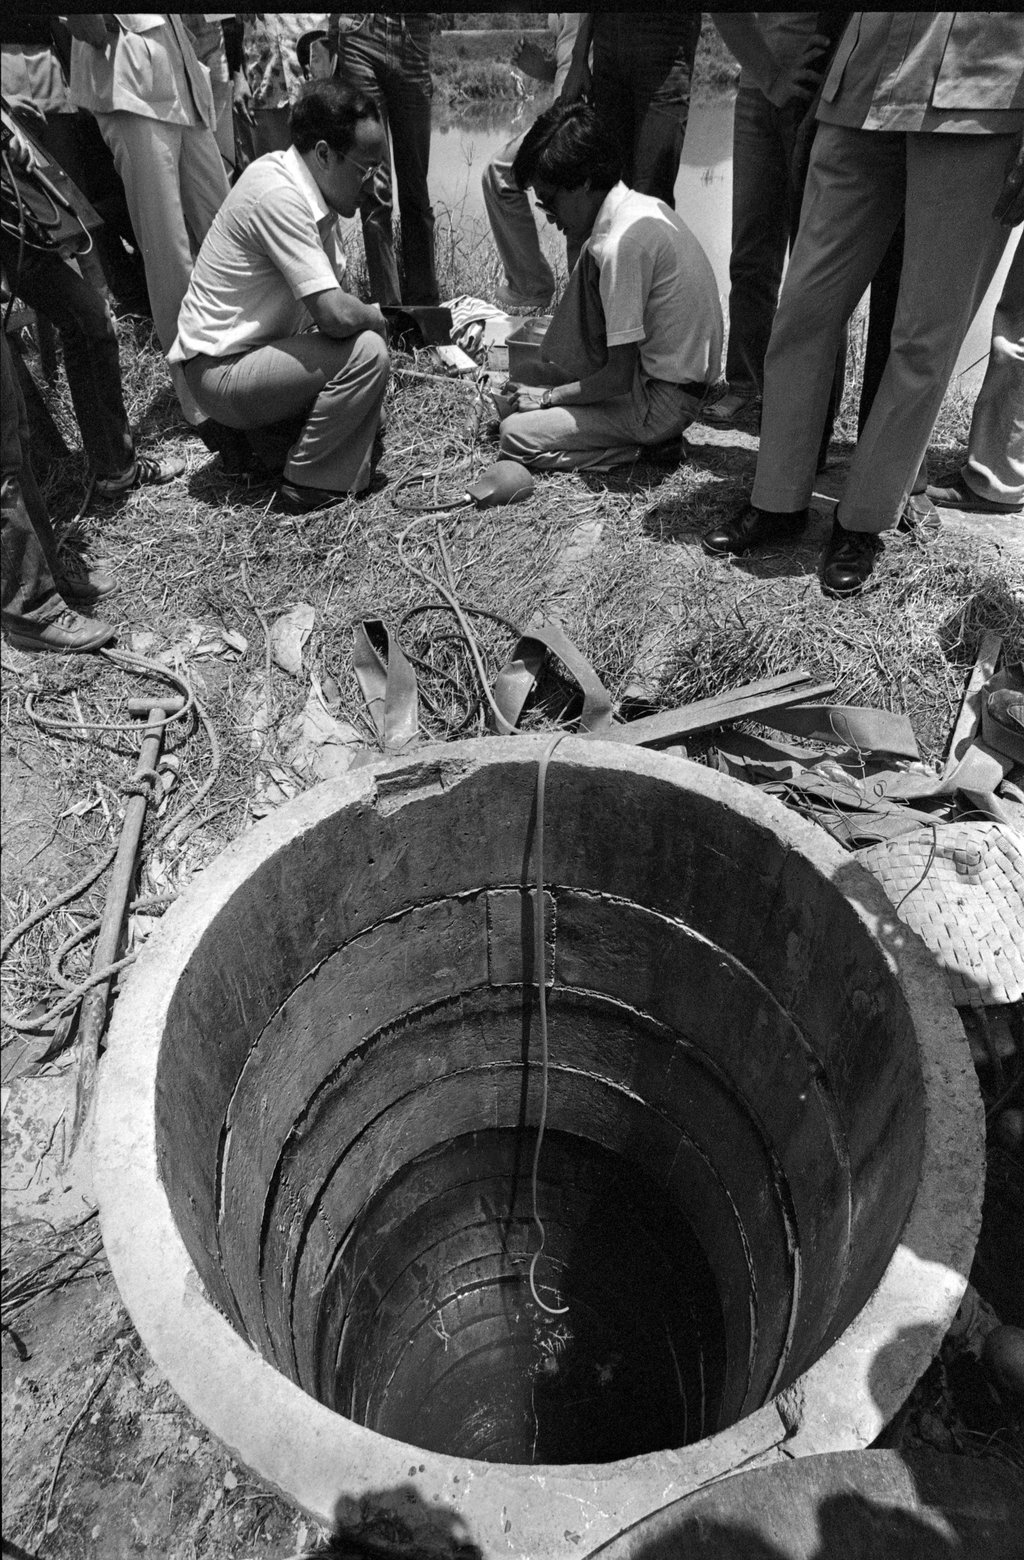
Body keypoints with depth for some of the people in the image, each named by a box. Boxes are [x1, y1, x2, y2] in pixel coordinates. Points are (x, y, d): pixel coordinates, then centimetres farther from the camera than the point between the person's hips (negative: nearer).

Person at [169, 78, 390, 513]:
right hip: (221, 373, -10)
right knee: (367, 352, -23)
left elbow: (331, 288, 9)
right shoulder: (279, 196, -23)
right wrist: (377, 317, -9)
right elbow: (336, 315, -29)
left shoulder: (307, 184, 6)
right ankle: (305, 488, -12)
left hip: (256, 345, 10)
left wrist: (367, 316, -10)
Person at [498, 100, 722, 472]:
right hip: (685, 381, 10)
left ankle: (641, 448, -5)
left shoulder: (622, 242, -22)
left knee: (515, 434, -11)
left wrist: (548, 396, -9)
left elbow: (619, 377, -21)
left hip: (662, 403, -10)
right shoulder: (644, 205, 6)